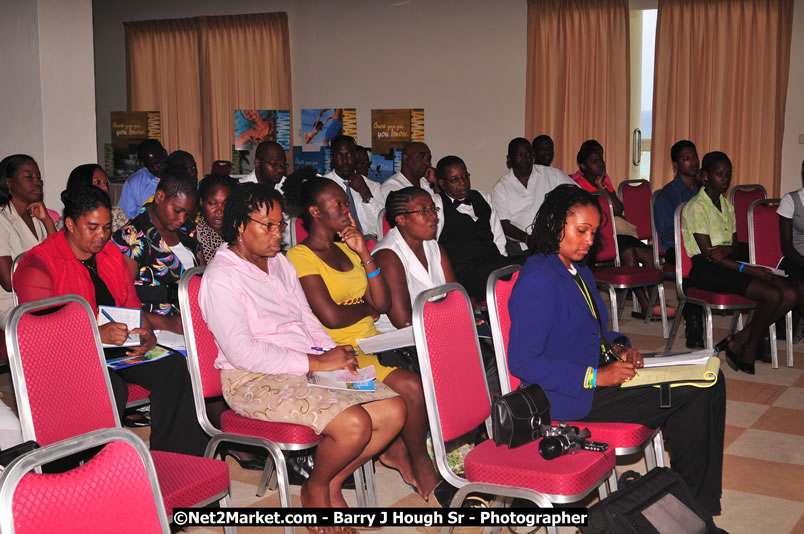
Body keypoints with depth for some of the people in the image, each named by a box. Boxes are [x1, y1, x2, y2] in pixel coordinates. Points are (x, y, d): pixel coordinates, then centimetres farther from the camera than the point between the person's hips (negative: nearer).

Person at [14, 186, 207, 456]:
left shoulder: (112, 254, 14)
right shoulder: (38, 264, -8)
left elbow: (132, 304, 17)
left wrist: (147, 333, -7)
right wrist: (98, 333, -29)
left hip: (118, 345, 6)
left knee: (174, 366, -19)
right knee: (112, 387, -36)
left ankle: (175, 456, -13)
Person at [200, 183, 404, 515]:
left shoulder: (279, 262, 17)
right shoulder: (220, 278, -11)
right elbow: (242, 352, -19)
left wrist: (335, 355, -1)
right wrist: (315, 363, -19)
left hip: (309, 367, 8)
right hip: (255, 380, -8)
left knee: (392, 411, -6)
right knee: (354, 424, -27)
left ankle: (332, 486, 10)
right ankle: (315, 491, 3)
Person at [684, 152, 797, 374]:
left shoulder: (727, 205, 19)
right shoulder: (696, 207, -7)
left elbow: (736, 248, 14)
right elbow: (707, 252, -14)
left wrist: (726, 250, -13)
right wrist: (747, 270, -19)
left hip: (729, 263, 8)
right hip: (706, 270, -8)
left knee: (791, 295, -12)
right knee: (773, 295, -24)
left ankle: (738, 341, -7)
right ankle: (749, 353, -4)